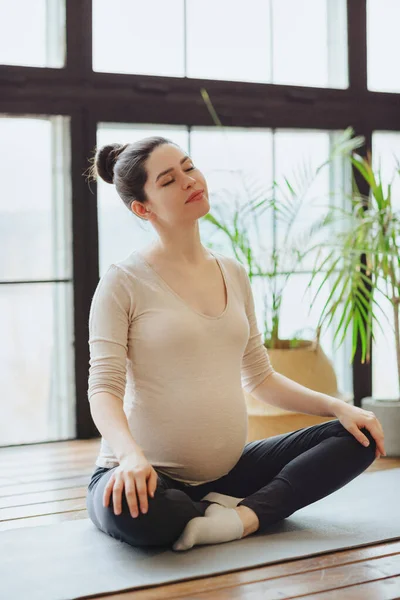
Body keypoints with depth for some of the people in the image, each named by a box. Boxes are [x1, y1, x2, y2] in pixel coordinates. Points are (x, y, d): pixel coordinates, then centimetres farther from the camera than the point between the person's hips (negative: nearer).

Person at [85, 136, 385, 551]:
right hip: (152, 475, -5)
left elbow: (259, 375, 15)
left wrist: (339, 407, 4)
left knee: (357, 438, -2)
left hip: (228, 469, 6)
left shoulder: (234, 274, 9)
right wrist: (131, 455, -34)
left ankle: (244, 516, -17)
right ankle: (233, 506, -9)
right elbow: (104, 388, -14)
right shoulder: (125, 282, -8)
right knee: (128, 510, -40)